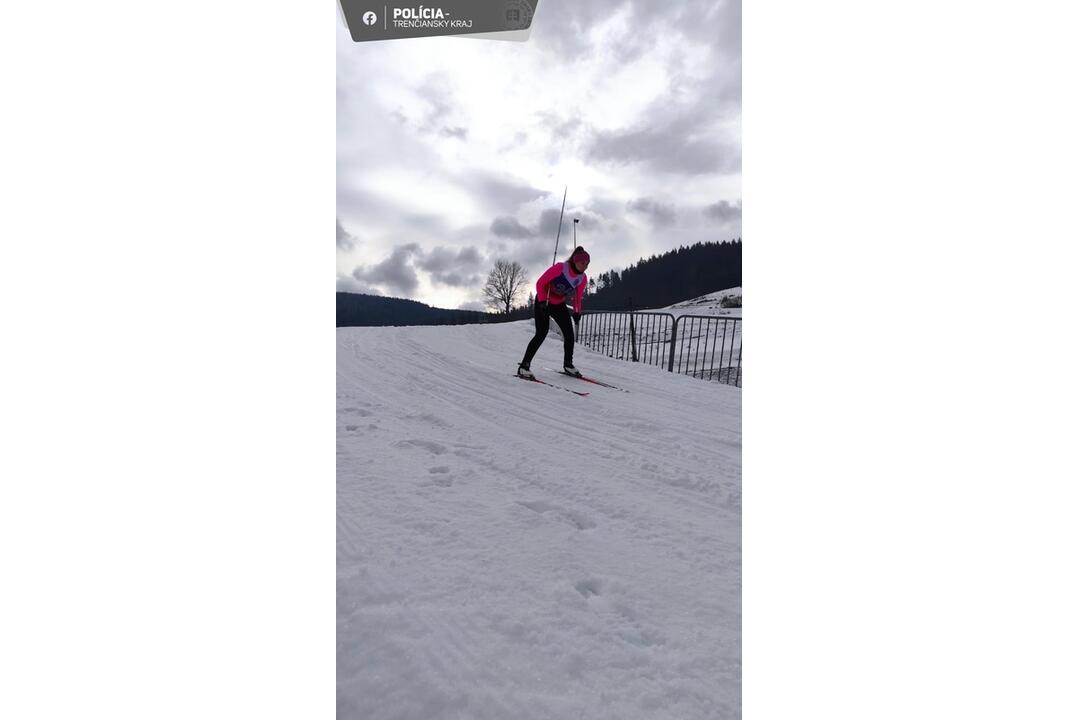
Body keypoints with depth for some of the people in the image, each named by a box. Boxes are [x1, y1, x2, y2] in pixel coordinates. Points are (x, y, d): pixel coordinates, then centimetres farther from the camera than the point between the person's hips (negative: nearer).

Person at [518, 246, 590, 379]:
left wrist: (577, 312, -3)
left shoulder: (583, 278, -8)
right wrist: (542, 301, -26)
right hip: (543, 302, -6)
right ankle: (524, 366, -13)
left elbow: (577, 297, 9)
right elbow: (540, 283, -19)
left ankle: (568, 364, 20)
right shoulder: (559, 268, -26)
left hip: (559, 305, 6)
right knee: (542, 333, -18)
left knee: (569, 333, 0)